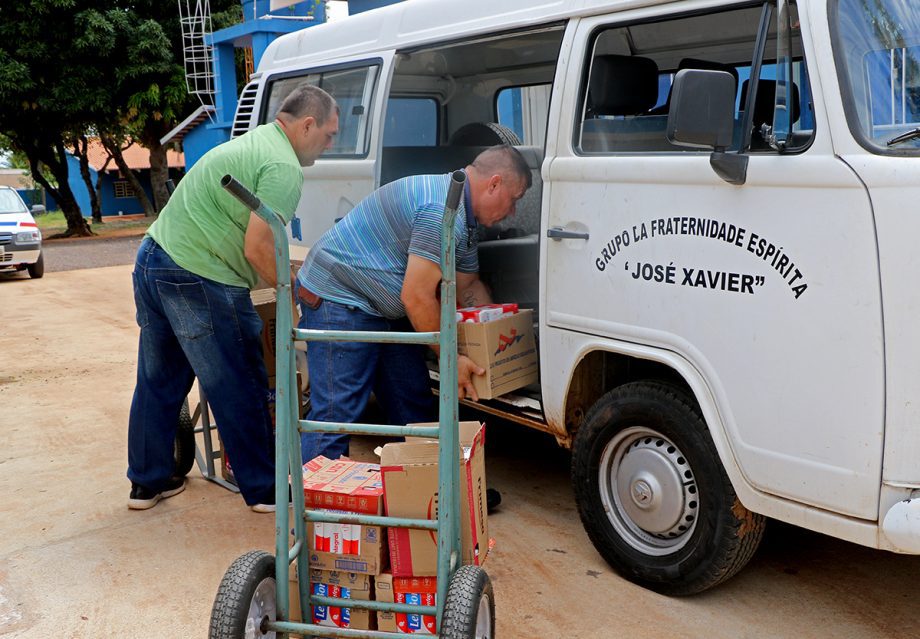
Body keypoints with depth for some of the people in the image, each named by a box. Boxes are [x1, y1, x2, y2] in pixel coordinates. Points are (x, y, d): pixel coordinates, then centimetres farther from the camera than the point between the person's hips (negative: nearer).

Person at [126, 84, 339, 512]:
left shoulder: (253, 141, 19)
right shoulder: (283, 168, -13)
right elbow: (258, 248, -20)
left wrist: (288, 274, 22)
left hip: (152, 260, 10)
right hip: (198, 281, -10)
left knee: (158, 382, 19)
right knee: (239, 391, 2)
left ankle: (148, 481, 33)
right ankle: (264, 490, 14)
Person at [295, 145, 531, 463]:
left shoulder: (464, 218, 10)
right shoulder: (443, 211, -25)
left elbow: (468, 285, 20)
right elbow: (417, 297, -26)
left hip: (385, 309, 11)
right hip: (338, 297, -11)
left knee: (416, 410, 12)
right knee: (334, 418, -12)